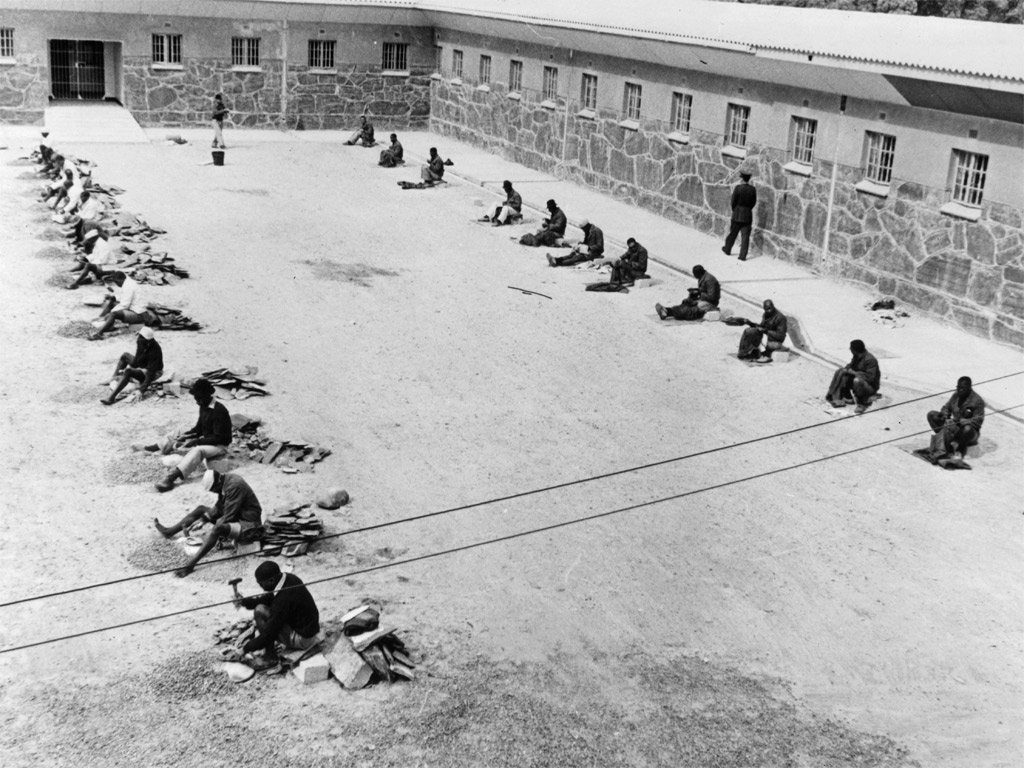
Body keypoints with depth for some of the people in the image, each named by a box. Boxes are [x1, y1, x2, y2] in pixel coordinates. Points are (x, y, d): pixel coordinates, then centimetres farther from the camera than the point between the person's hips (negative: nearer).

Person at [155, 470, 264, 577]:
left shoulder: (234, 486, -27)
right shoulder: (224, 482, 1)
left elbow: (228, 517, -25)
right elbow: (218, 508, 8)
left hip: (249, 525, -10)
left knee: (218, 528, -36)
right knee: (201, 509, 15)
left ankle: (190, 565, -36)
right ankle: (169, 531, 22)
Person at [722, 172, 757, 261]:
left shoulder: (738, 188, -13)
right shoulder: (753, 189, -4)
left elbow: (733, 201, -9)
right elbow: (754, 202, 3)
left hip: (737, 214, -2)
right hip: (748, 215, 2)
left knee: (733, 233, 15)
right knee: (745, 236, 4)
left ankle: (727, 249, 32)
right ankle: (743, 256, 2)